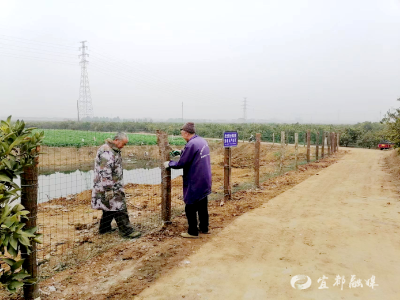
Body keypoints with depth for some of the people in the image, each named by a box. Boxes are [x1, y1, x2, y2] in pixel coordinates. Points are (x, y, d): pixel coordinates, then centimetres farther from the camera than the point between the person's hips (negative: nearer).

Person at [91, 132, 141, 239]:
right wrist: (108, 189, -25)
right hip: (109, 187, -10)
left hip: (114, 186, 10)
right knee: (119, 208, -7)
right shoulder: (106, 152, -21)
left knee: (110, 207, 18)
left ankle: (104, 228, 30)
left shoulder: (114, 150, 13)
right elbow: (105, 172, -25)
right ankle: (126, 231, -1)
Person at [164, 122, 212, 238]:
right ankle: (204, 228, 31)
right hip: (205, 181, 9)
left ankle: (193, 232, 13)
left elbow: (181, 163, -17)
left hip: (195, 183, -9)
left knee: (190, 208, 4)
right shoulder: (203, 141, 5)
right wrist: (181, 152, 20)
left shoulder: (191, 144, -22)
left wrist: (169, 164, -1)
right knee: (203, 205, 19)